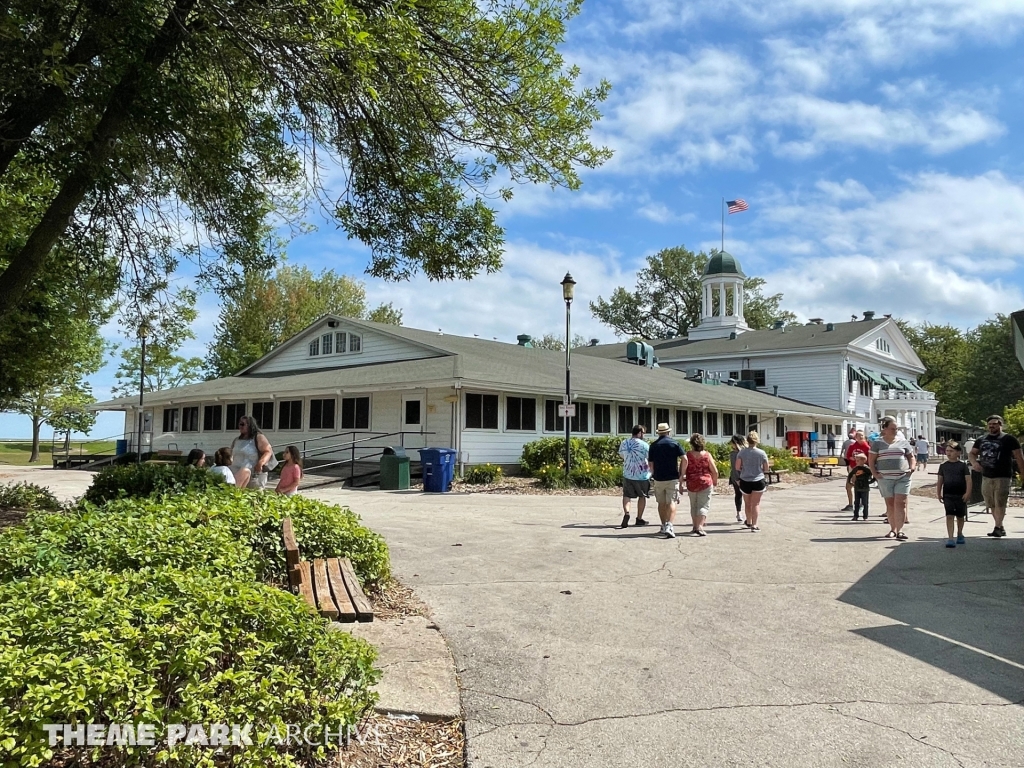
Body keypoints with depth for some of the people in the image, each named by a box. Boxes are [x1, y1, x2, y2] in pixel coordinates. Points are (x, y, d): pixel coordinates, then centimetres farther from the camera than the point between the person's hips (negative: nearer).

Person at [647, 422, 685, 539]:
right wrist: (681, 474, -1)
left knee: (661, 503, 14)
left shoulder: (653, 445, 3)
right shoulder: (675, 443, -1)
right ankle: (669, 526, -19)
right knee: (671, 502, -3)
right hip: (672, 478, -2)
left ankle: (664, 527, 22)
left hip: (658, 478, 2)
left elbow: (650, 464, 6)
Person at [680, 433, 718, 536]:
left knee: (694, 506, 17)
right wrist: (714, 482, 16)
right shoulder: (707, 455, -3)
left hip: (691, 485, 2)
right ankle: (699, 526, -15)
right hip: (706, 483, -2)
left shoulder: (687, 455, -4)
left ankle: (695, 527, 25)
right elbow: (714, 471, -1)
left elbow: (682, 471, -5)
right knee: (704, 506, 0)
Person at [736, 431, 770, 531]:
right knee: (756, 503, 3)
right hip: (758, 481, -1)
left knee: (747, 503, 17)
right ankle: (754, 525, -3)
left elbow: (737, 467, -7)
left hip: (745, 481, 2)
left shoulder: (742, 452, -6)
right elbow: (766, 468, -2)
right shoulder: (762, 453, -8)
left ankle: (749, 522, 34)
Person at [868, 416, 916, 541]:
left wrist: (911, 468, -1)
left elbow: (911, 457, 16)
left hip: (902, 478, 0)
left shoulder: (903, 442, 9)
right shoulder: (878, 443, 5)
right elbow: (871, 460, 5)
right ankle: (893, 529, 17)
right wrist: (875, 473, -6)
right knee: (890, 503, 7)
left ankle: (899, 530, -7)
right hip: (885, 478, 0)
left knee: (900, 503, -8)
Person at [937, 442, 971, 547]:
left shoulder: (963, 466, -3)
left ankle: (959, 534, 37)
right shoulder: (943, 466, 4)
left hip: (961, 495, 0)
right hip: (948, 495, 0)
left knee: (960, 516, 14)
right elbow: (940, 480, 8)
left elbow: (968, 480, -6)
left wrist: (967, 493, -15)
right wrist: (939, 493, 5)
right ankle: (950, 538, -12)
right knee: (949, 516, -9)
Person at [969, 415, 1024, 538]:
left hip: (1002, 477, -5)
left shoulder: (1009, 439, -2)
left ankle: (997, 528, -14)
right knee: (991, 504, 9)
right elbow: (972, 453, 19)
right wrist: (974, 462, -2)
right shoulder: (981, 439, 12)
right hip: (986, 477, 5)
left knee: (1000, 503, -11)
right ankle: (1000, 528, 20)